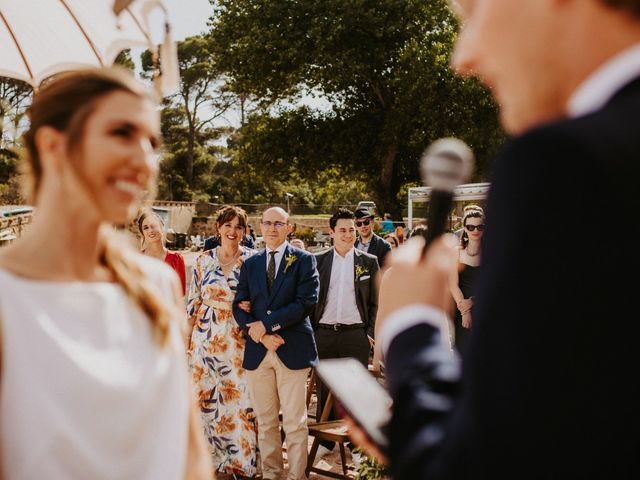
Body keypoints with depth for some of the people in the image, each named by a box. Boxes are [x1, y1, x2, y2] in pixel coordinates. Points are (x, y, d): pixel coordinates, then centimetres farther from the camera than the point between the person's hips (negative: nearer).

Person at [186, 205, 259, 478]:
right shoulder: (204, 260, 4)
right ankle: (211, 455, 22)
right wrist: (187, 338, 6)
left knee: (241, 398, -1)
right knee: (206, 395, 6)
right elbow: (193, 302, 8)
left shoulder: (253, 259, 0)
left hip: (240, 339, -1)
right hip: (206, 337, 2)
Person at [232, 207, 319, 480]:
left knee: (294, 422, -1)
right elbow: (239, 306, 7)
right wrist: (261, 335, -10)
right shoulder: (250, 264, 13)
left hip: (292, 350, -3)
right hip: (257, 351, 4)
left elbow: (306, 302, -10)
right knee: (265, 421, 10)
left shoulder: (304, 260, 1)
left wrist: (265, 324, -13)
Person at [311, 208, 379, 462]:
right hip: (323, 334, 1)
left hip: (356, 334, -1)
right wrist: (310, 332, 2)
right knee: (324, 390, 9)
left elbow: (375, 302, 5)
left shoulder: (369, 261, 3)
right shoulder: (318, 261, 5)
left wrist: (371, 333, -2)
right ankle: (325, 440, 22)